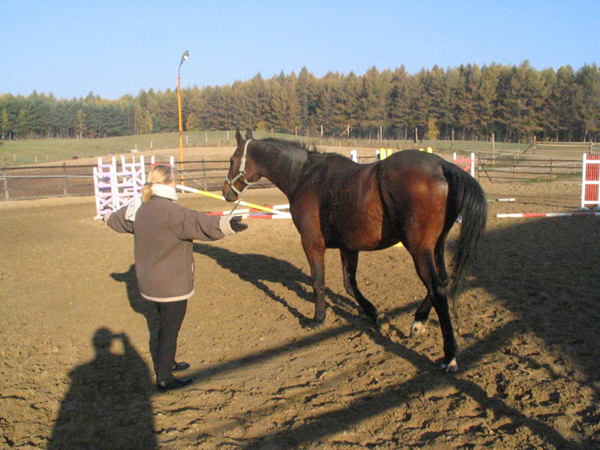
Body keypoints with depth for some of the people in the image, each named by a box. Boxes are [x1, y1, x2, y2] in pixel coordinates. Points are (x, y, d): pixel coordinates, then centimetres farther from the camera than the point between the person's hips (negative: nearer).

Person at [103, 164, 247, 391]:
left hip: (150, 282, 9)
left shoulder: (139, 207, 4)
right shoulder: (170, 211, -24)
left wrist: (108, 217, 48)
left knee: (166, 323, 26)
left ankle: (166, 363, 44)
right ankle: (164, 378, 16)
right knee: (170, 328, 5)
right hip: (171, 285, -9)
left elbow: (119, 219, 25)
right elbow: (196, 223, -41)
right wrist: (225, 224, -55)